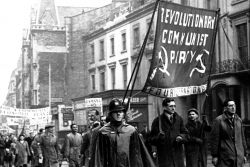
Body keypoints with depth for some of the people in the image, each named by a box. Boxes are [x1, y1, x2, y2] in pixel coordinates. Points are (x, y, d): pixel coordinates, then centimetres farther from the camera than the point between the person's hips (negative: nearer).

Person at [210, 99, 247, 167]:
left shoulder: (238, 120, 10)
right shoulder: (218, 120, -5)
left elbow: (242, 137, 15)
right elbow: (214, 139, -5)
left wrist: (244, 154, 14)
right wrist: (214, 156, -8)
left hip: (239, 157, 4)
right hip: (224, 157, -4)